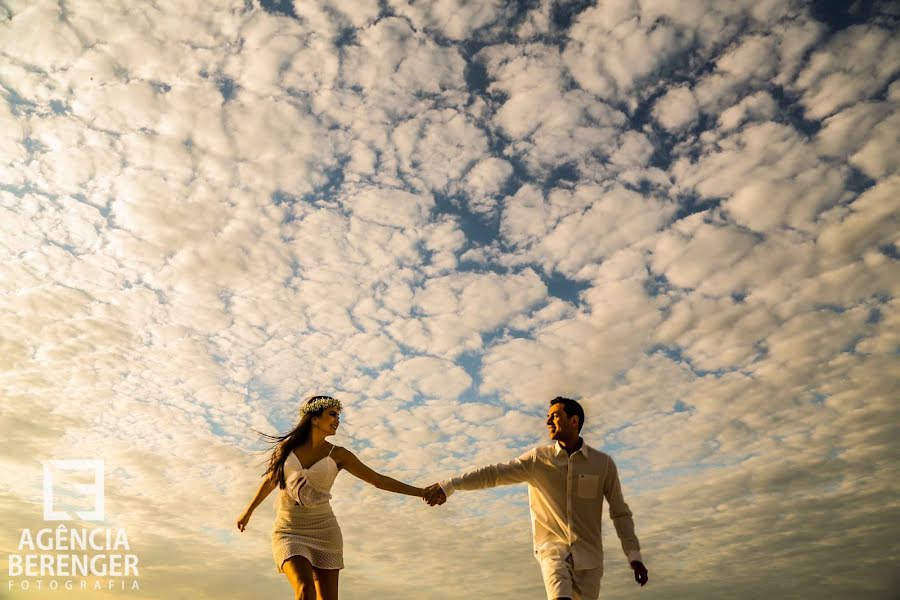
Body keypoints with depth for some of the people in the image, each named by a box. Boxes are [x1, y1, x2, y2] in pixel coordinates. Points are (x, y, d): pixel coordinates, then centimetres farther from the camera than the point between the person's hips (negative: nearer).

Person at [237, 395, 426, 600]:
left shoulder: (337, 454, -1)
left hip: (323, 531, 1)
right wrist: (248, 511, 31)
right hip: (289, 532, -1)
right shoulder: (286, 446, 1)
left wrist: (419, 491, -8)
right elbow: (270, 479, 19)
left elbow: (378, 479, -1)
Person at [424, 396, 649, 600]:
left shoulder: (603, 463, 4)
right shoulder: (538, 459, 4)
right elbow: (495, 473, -2)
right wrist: (449, 486, -10)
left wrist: (634, 556, 2)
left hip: (588, 556, 1)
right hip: (553, 548, -1)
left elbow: (620, 513, 9)